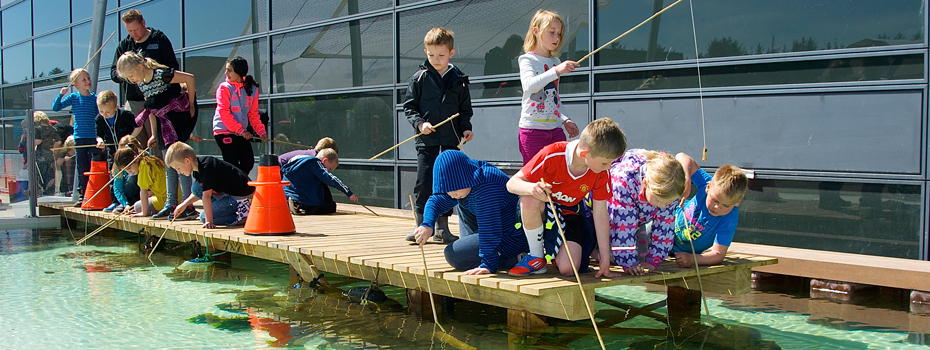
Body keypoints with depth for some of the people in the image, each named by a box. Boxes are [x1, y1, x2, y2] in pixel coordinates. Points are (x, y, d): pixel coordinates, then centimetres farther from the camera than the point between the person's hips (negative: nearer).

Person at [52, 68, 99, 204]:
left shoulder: (95, 98, 5)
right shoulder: (73, 97, 4)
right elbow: (55, 108, 4)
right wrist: (61, 95, -11)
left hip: (94, 137, -1)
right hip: (79, 137, 1)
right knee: (82, 167, 5)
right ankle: (83, 195, 10)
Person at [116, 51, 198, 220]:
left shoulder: (161, 74, -19)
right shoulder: (142, 84, 6)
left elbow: (190, 78, -16)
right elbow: (152, 109, 14)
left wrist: (191, 104, -11)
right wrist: (154, 135, 13)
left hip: (181, 116, -9)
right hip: (166, 123, 9)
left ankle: (189, 206, -10)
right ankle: (171, 205, 15)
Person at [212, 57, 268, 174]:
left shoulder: (252, 89, 5)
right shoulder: (224, 88, -7)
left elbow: (253, 114, 11)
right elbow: (224, 113, -13)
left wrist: (261, 131, -2)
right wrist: (240, 130, -18)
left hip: (242, 132, 5)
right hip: (224, 131, -5)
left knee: (248, 162, 1)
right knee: (232, 164, -10)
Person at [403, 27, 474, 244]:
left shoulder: (459, 80, 7)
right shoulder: (419, 78, 3)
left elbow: (465, 110, 14)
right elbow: (409, 107, 6)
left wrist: (466, 128, -2)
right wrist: (420, 123, -10)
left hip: (451, 141, 1)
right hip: (426, 141, -1)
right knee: (424, 183, -5)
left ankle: (442, 227, 14)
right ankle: (421, 225, 5)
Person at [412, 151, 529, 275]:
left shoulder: (485, 185, -29)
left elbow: (489, 229, -32)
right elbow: (435, 201, 9)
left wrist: (488, 264, -32)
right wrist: (427, 225, -10)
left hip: (513, 238, -10)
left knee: (454, 256, -14)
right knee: (463, 202, 19)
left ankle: (513, 259, -13)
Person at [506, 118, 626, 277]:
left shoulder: (601, 172, -17)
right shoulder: (552, 155, -29)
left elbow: (600, 212, -9)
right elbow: (512, 183, -25)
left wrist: (605, 257, -10)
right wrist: (531, 188, -50)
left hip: (569, 213, 2)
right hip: (542, 210, -2)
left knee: (568, 268, -21)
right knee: (530, 199, -40)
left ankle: (552, 250, 19)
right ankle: (536, 257, -16)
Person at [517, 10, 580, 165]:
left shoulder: (555, 62, 17)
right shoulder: (528, 60, -2)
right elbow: (529, 85, -24)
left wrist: (565, 119, 15)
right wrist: (557, 71, -32)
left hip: (556, 128, 6)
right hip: (533, 128, -6)